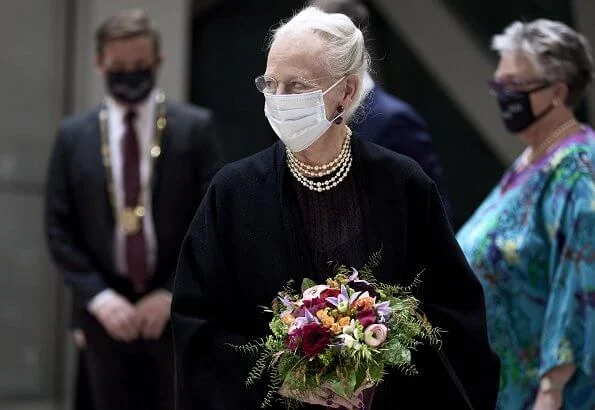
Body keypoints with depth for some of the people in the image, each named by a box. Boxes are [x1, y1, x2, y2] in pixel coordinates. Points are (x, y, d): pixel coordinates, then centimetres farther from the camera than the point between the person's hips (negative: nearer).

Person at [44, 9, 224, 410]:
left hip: (181, 311, -1)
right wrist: (98, 297, -8)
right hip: (108, 313, 2)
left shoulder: (196, 127, 1)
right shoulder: (73, 136, 6)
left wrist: (173, 294, -10)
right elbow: (60, 228, 4)